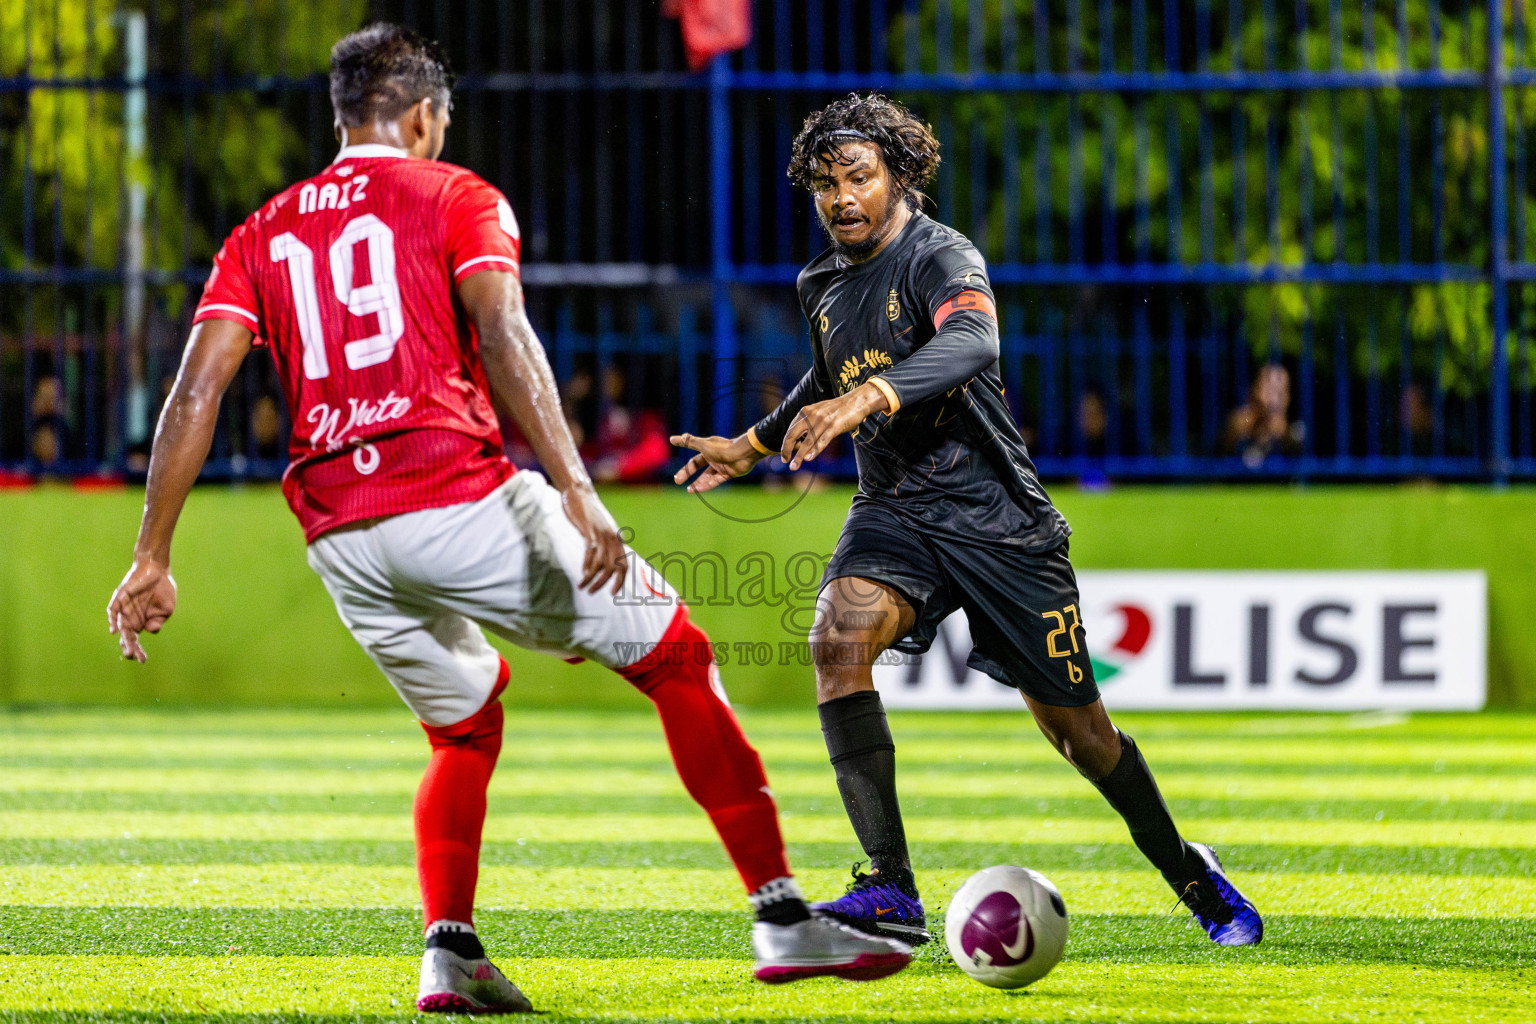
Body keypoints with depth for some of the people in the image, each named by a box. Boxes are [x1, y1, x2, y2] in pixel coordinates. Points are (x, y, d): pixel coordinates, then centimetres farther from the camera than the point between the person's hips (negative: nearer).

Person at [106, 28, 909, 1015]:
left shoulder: (262, 234, 18)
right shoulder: (455, 198, 6)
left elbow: (196, 388, 7)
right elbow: (503, 339, -12)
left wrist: (152, 559, 5)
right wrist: (578, 497, -20)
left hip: (340, 542, 5)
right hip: (461, 500, -5)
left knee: (465, 730, 27)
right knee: (678, 659, 6)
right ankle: (783, 918, 2)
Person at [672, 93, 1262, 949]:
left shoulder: (941, 257, -15)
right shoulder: (824, 285, 8)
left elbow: (971, 342, -38)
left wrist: (867, 398, -53)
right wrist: (752, 445, 29)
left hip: (994, 516, -5)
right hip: (893, 515, 5)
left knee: (1077, 728, 4)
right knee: (837, 639, -27)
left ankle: (1187, 872, 33)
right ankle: (892, 894, -28)